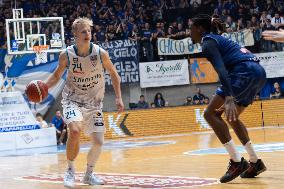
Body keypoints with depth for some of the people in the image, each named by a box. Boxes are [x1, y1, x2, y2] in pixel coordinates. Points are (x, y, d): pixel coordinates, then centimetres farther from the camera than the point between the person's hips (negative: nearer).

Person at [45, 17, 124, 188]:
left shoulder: (100, 53, -13)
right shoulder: (66, 55, -13)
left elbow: (114, 74, 2)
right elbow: (57, 75, 4)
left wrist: (118, 97, -4)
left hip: (94, 103, 2)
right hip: (73, 99, -2)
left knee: (98, 142, -1)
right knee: (75, 131, -28)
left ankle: (89, 174, 25)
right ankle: (70, 170, -8)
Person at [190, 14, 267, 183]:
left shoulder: (208, 42, -2)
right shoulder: (218, 39, 27)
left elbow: (221, 69, -18)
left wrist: (229, 98, -29)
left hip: (245, 72, -10)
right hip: (259, 73, 10)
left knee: (211, 113, -6)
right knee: (232, 116, 24)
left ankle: (237, 161, -12)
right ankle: (255, 162, 23)